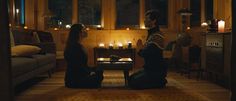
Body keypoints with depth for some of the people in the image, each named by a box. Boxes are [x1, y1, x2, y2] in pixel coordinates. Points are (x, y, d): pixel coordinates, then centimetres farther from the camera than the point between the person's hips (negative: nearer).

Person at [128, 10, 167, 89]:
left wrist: (140, 51, -4)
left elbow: (146, 53, -25)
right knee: (131, 78, 11)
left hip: (157, 70, -10)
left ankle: (160, 82, -3)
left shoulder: (157, 36, -21)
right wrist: (142, 51, -4)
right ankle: (158, 81, 12)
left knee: (134, 83, -16)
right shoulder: (152, 34, 14)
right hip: (150, 68, 10)